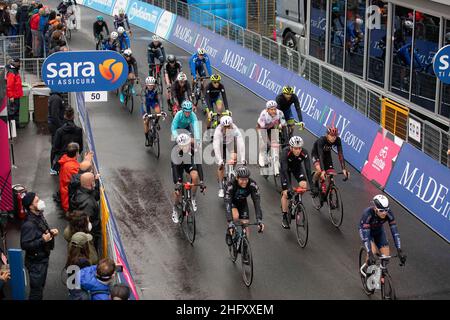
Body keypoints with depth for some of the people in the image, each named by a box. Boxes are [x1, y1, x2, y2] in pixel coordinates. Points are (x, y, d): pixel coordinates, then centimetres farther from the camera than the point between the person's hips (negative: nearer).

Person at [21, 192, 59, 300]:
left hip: (43, 258, 9)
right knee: (36, 291, 2)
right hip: (35, 262, -9)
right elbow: (24, 245, -28)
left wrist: (51, 232, -1)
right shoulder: (29, 224, -28)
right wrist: (43, 240, -30)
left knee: (40, 286, 23)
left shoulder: (39, 216, 1)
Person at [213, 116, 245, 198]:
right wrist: (220, 161, -50)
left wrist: (242, 159, -48)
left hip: (231, 143, 1)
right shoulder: (218, 131, -38)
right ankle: (221, 188, 5)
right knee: (221, 166, -7)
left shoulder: (235, 130, -36)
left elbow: (241, 144, -40)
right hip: (221, 144, -1)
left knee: (233, 160, -15)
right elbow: (216, 146, -42)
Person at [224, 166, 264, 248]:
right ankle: (229, 232, -3)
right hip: (232, 202, -2)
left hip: (242, 202, 3)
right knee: (235, 216, -31)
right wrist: (230, 223, -52)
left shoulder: (253, 185, -33)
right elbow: (227, 205, -43)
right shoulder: (231, 186, -38)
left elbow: (257, 202, -34)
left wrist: (259, 220, -45)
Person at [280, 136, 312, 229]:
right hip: (286, 168, -2)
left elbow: (308, 169, -32)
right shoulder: (285, 152, -38)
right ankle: (284, 217, 5)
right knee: (286, 193, -8)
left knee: (303, 185, -21)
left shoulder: (304, 153, -33)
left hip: (297, 167, 2)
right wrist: (288, 186, -47)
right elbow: (285, 170, -40)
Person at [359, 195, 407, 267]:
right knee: (372, 251, -27)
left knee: (386, 255, -8)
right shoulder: (367, 214, -40)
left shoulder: (388, 213, -31)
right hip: (365, 230, -3)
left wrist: (399, 251, -36)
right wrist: (370, 253, -49)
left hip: (379, 230, 3)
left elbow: (395, 232, -29)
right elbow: (365, 235, -41)